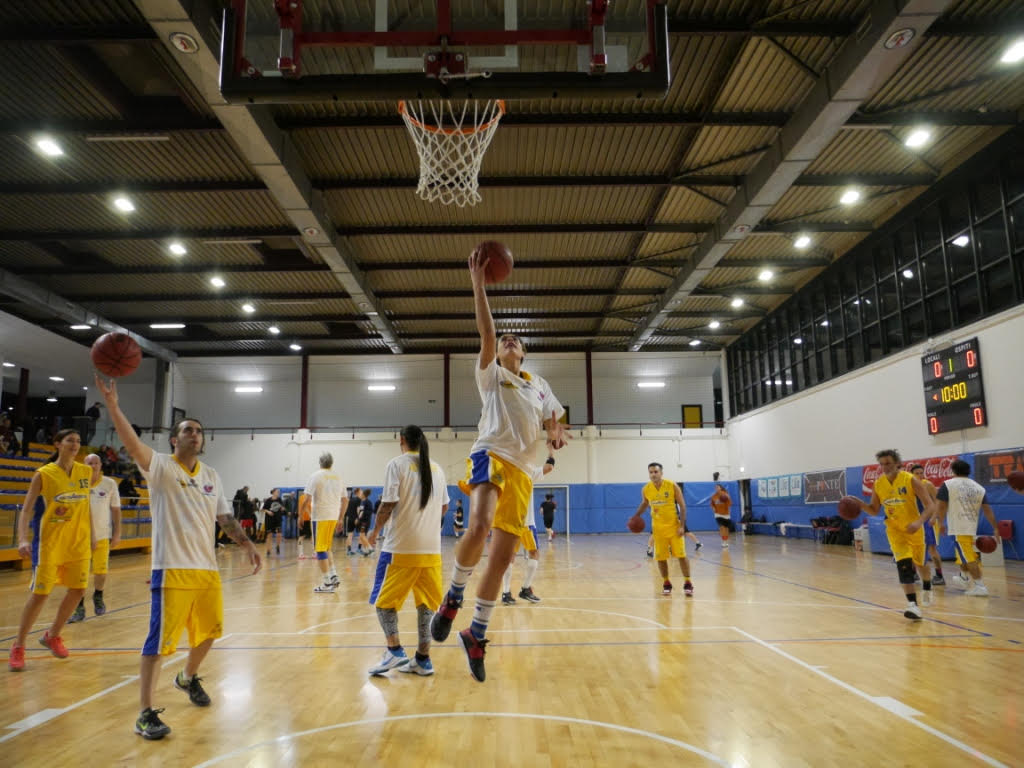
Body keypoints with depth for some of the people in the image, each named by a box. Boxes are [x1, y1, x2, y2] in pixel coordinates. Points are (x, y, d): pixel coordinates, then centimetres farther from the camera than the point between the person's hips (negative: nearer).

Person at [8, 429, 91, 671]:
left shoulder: (85, 471, 3)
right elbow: (26, 509, -10)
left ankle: (52, 635, 30)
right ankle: (18, 646, 16)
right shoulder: (44, 474, -8)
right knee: (40, 594, -3)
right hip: (50, 544, -4)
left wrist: (91, 535, 12)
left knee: (78, 590, 8)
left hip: (79, 543, 4)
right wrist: (23, 539, -24)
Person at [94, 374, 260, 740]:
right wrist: (112, 403, -37)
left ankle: (188, 678, 45)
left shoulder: (212, 475, 10)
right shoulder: (162, 467, -6)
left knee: (208, 630, 19)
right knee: (160, 640, -5)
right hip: (172, 569, -6)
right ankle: (146, 713, 7)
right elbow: (133, 444, -25)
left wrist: (247, 544, 5)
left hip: (207, 567, 6)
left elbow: (225, 517, 15)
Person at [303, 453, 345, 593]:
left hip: (320, 517, -5)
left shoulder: (315, 476, -5)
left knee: (320, 549, 1)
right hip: (333, 516, 6)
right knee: (326, 548, 20)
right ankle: (333, 576, 12)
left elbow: (308, 499, -11)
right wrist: (340, 518, 20)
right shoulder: (338, 478, 10)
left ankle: (327, 583, 0)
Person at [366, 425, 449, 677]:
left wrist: (375, 531, 4)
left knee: (384, 600, 7)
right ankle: (423, 659, 11)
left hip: (401, 546, -5)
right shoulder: (436, 468, 11)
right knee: (426, 602, 10)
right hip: (432, 548, 5)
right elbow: (444, 507, 17)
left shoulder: (397, 464, -5)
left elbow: (388, 505, -11)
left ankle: (395, 650, -6)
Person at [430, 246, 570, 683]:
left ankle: (476, 634, 17)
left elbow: (552, 420, 22)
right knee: (479, 527, -33)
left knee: (503, 554, 2)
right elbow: (486, 334, -3)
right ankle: (453, 598, -7)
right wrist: (478, 283, -8)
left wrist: (555, 433, -4)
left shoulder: (539, 385, 24)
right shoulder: (491, 374, 12)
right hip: (490, 455, -4)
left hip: (522, 470, 5)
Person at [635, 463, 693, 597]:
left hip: (674, 526, -3)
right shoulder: (646, 489, -4)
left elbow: (682, 506, -8)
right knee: (660, 557, 4)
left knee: (681, 555, -5)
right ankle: (666, 584, 20)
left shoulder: (672, 486, -14)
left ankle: (688, 584, 8)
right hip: (658, 528, 3)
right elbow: (644, 504, 17)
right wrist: (636, 517, 3)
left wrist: (682, 526, -14)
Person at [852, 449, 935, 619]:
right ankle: (913, 605, -17)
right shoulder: (878, 484, -8)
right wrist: (860, 503, -17)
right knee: (904, 565, -16)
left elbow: (930, 506, -21)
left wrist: (919, 522, -37)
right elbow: (874, 510, 3)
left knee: (919, 563, 18)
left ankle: (927, 589, 50)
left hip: (913, 529, -1)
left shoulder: (910, 480, -20)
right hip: (895, 530, 1)